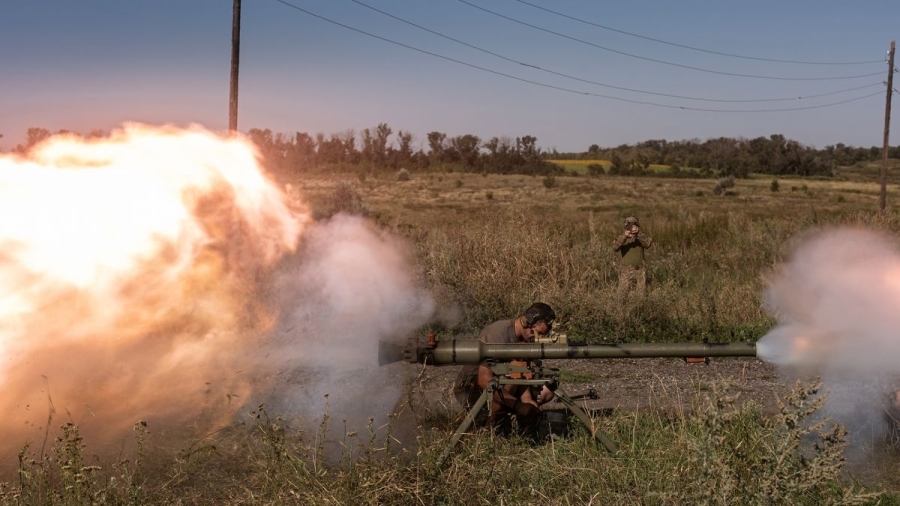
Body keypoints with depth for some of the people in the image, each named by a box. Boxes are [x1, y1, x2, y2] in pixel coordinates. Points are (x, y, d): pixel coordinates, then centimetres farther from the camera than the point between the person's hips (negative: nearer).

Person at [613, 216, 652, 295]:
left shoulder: (641, 237, 7)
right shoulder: (622, 238, 2)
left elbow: (648, 244, -15)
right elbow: (615, 248, -17)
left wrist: (639, 233, -28)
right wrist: (624, 236, -29)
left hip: (640, 271, 2)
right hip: (626, 271, -2)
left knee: (641, 294, 6)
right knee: (623, 294, -5)